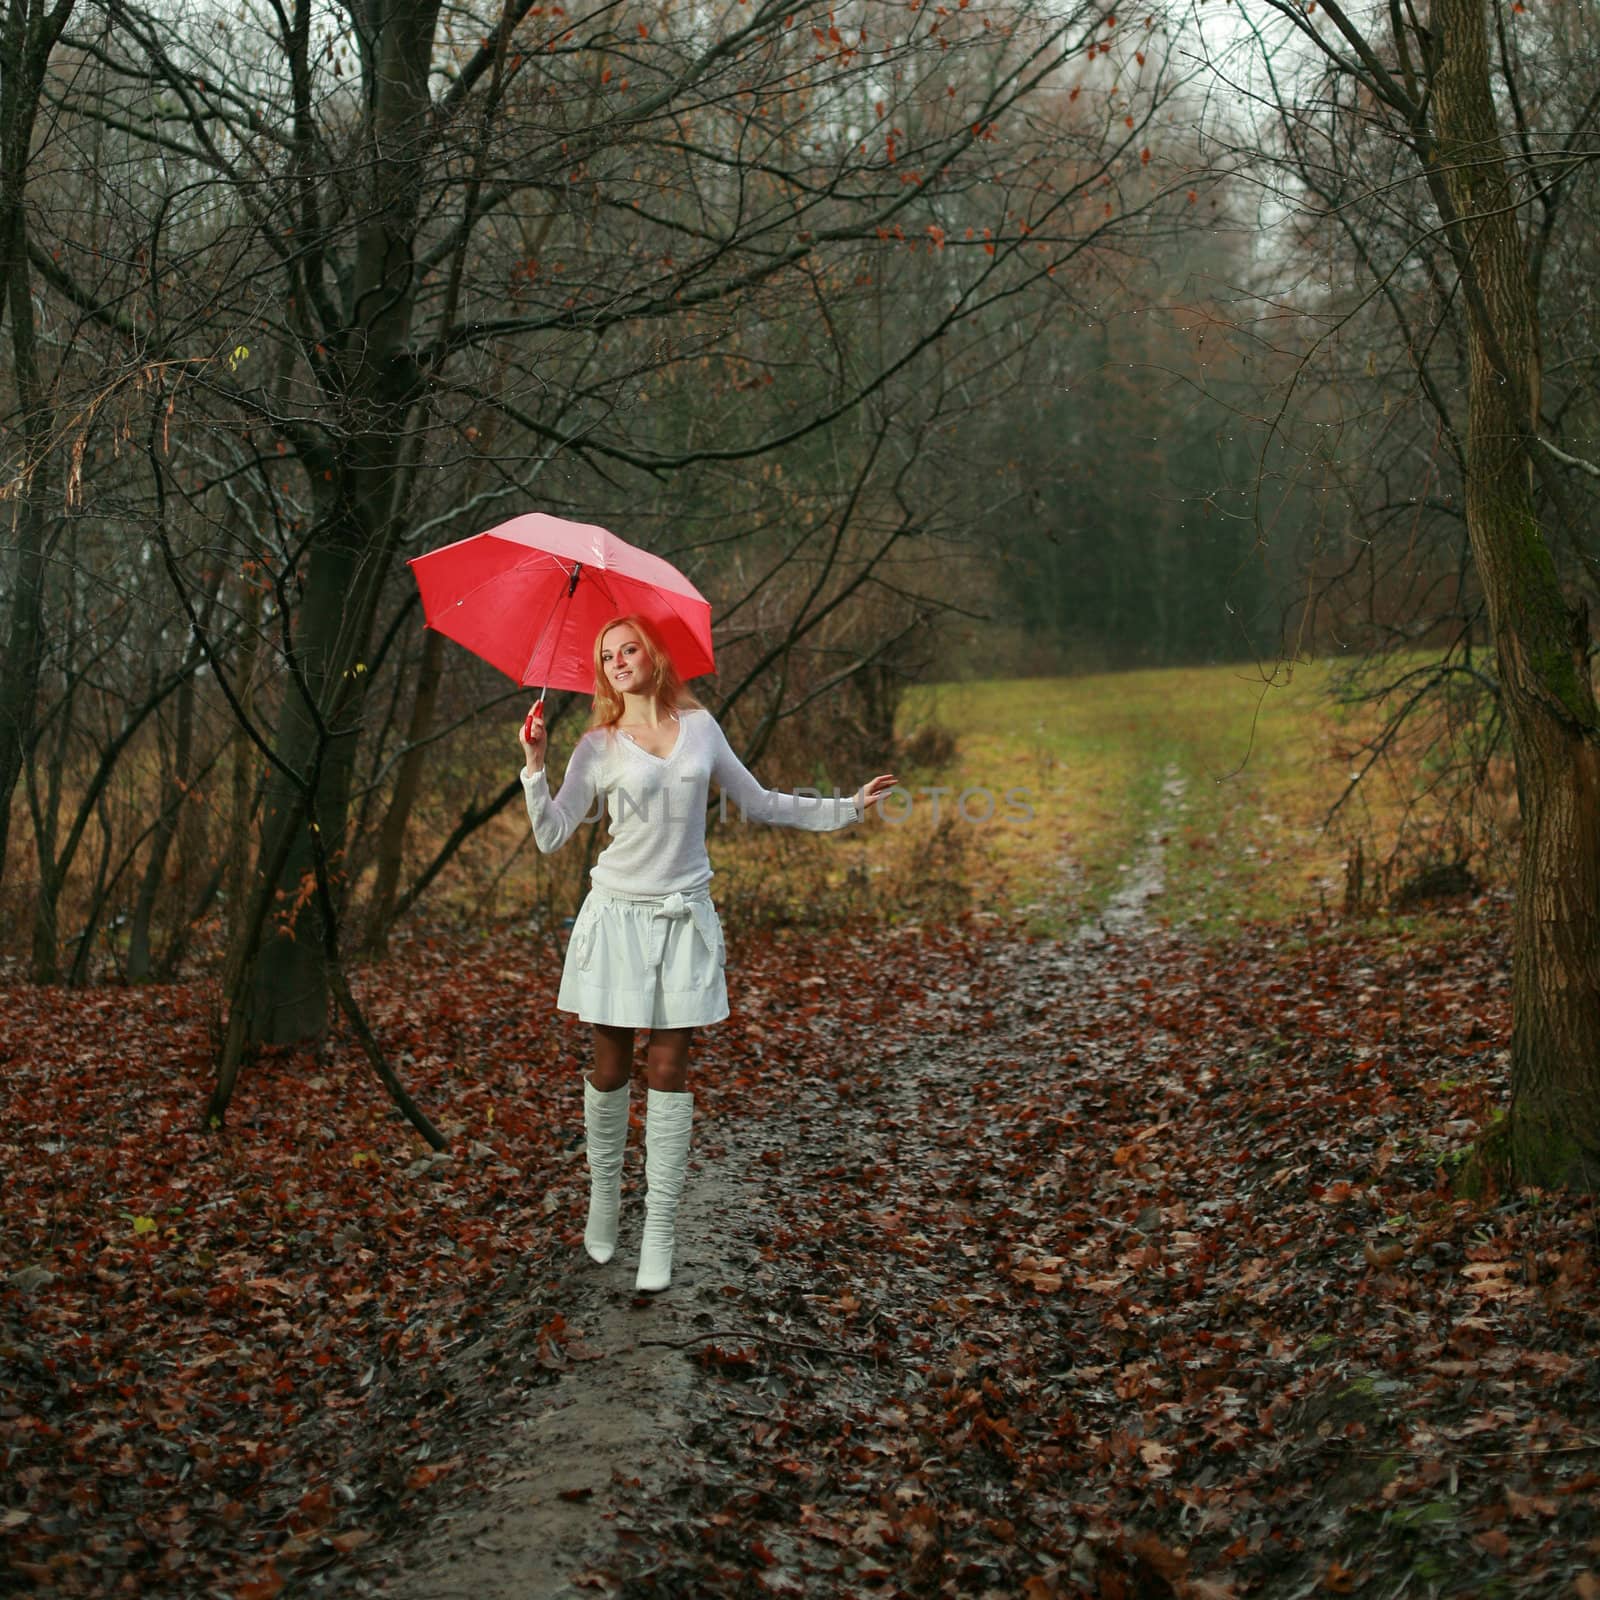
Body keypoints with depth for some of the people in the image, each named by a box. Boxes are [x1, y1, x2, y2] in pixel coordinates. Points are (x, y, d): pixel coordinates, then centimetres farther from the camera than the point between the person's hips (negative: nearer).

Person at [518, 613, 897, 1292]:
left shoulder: (699, 727, 6)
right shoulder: (598, 747, 1)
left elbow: (757, 802, 14)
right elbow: (551, 835, -5)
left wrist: (846, 809, 14)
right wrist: (534, 766, -18)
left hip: (683, 917, 1)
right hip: (617, 914, -1)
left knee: (668, 1068, 0)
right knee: (611, 1065, 4)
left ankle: (659, 1234, 3)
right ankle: (603, 1198, 23)